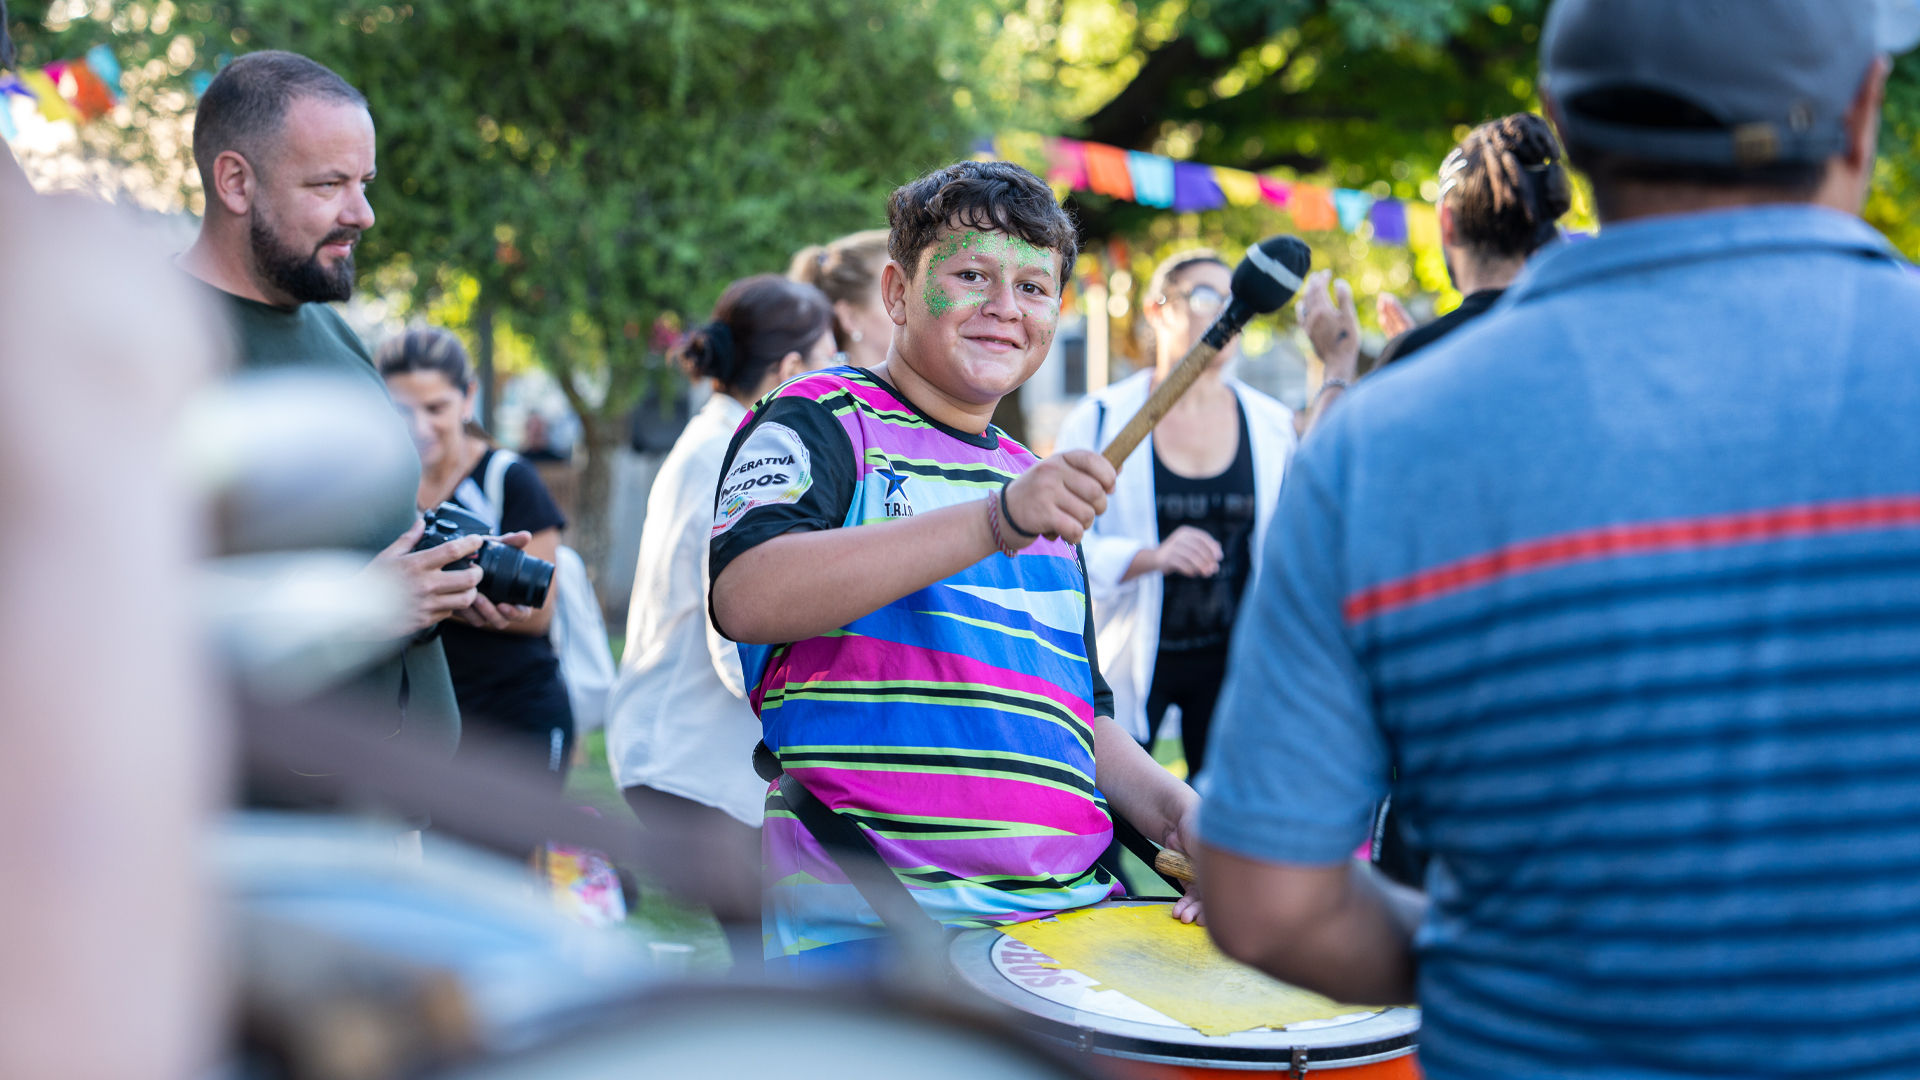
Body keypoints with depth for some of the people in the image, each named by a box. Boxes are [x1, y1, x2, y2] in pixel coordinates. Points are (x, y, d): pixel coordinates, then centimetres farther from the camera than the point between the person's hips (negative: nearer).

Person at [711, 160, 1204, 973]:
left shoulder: (1039, 484, 23)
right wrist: (994, 522, -25)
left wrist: (1173, 809, 8)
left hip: (1069, 907, 6)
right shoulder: (821, 423, 2)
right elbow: (747, 596, -19)